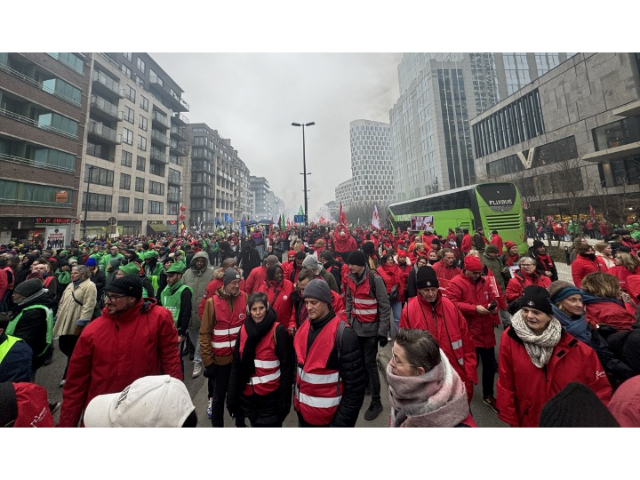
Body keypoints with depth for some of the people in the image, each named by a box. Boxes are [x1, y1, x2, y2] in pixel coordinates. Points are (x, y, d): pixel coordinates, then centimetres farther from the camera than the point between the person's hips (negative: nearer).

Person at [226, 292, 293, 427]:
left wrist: (284, 398, -15)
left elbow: (287, 367, -15)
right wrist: (232, 396, 4)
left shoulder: (278, 331, -17)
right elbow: (236, 365, 4)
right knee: (255, 424, 23)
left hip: (271, 396, -4)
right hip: (248, 394, 5)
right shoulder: (244, 329, -2)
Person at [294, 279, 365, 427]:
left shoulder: (343, 334, -24)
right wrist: (297, 399, 13)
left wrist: (342, 420, -14)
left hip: (328, 417, -6)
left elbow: (355, 384, -19)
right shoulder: (303, 328, -3)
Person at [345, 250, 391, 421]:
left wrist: (383, 332, -12)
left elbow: (385, 306, -15)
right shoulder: (351, 278, -2)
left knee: (370, 363, 3)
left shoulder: (375, 279, -20)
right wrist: (349, 321, 10)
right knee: (359, 361, 19)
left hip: (371, 328, -5)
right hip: (356, 327, 5)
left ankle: (376, 402, 23)